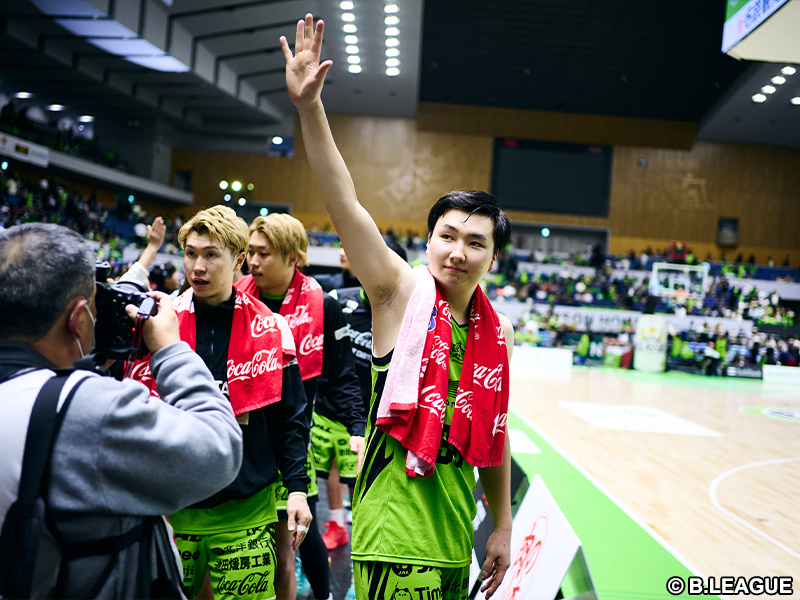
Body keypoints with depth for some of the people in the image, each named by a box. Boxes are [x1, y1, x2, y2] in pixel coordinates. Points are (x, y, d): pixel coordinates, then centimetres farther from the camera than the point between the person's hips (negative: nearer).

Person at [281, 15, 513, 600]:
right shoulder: (402, 291, -8)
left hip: (455, 529, 5)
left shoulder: (498, 330, 5)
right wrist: (310, 107, -31)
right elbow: (345, 205, -21)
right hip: (395, 530, -5)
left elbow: (493, 432, 12)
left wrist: (502, 527, 16)